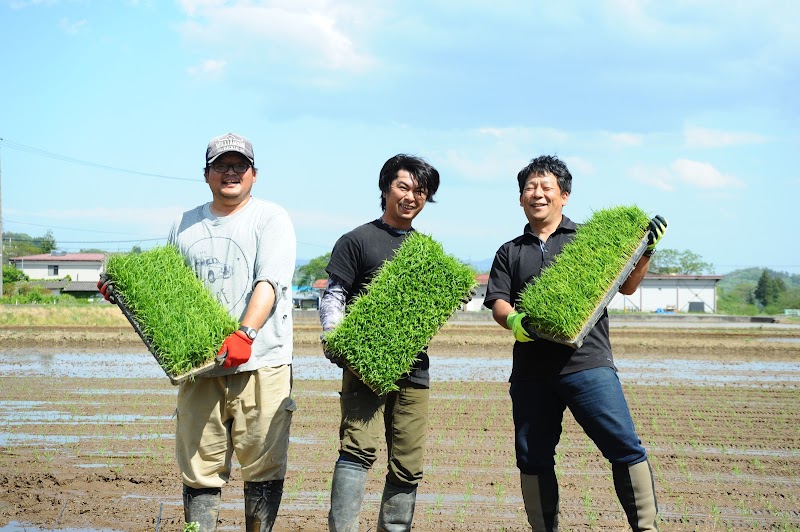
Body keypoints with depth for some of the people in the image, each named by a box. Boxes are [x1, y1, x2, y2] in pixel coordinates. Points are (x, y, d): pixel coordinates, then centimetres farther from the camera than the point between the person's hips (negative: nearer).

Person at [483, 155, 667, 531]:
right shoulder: (509, 253, 18)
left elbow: (626, 285, 13)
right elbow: (497, 302, 7)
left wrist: (645, 251, -4)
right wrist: (514, 320, -16)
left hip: (587, 363, -3)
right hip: (531, 370, 3)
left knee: (625, 448, -11)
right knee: (532, 457, 6)